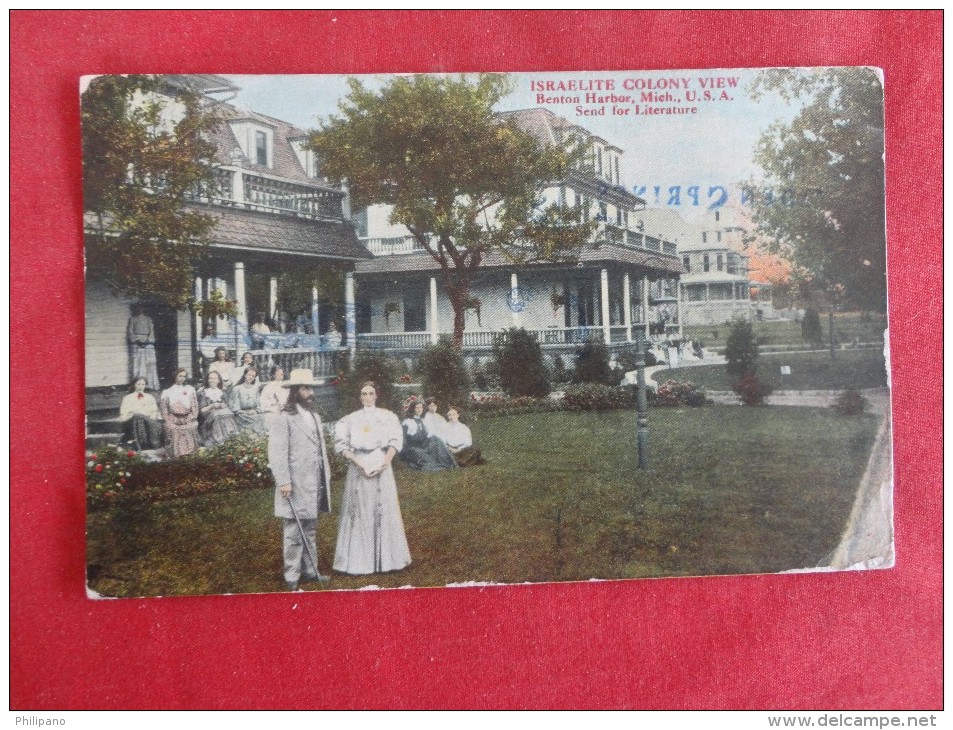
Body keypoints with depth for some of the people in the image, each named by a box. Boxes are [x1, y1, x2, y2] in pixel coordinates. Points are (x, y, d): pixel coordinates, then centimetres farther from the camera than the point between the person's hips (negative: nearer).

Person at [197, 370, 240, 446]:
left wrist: (222, 406, -3)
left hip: (224, 414, 3)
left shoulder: (222, 392, 20)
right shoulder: (203, 393, 10)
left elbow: (228, 407, 18)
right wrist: (211, 406, -9)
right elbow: (201, 410, 4)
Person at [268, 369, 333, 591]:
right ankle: (292, 577, 4)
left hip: (314, 485, 8)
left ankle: (310, 570, 26)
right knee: (294, 532, -4)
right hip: (295, 487, -8)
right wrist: (283, 481, -21)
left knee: (310, 531, 16)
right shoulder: (284, 419, -10)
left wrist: (326, 477, 17)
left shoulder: (315, 416, 17)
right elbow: (277, 453, -15)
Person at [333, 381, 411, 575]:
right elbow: (341, 444, -1)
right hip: (358, 469, -1)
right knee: (359, 512, -1)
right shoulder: (350, 419, 6)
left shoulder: (387, 417, 8)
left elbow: (395, 442, 2)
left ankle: (385, 558, 10)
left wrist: (385, 461, -14)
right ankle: (359, 560, 3)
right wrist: (359, 462, -13)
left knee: (384, 510, 2)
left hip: (382, 469, 1)